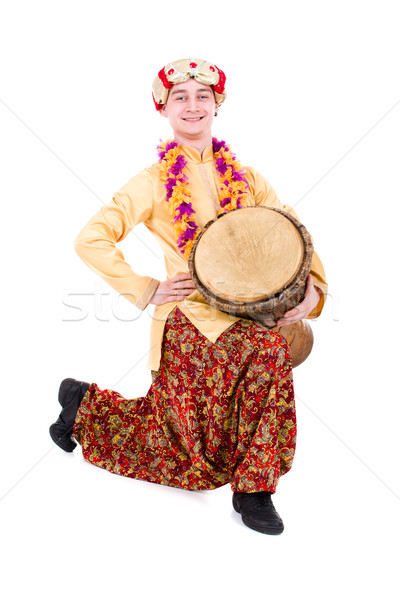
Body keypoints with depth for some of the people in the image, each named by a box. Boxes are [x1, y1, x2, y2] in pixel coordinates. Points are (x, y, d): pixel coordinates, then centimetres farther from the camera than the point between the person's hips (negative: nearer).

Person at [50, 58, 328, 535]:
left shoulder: (244, 178, 9)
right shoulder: (153, 182, -4)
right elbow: (90, 241, -8)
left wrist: (310, 288, -11)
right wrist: (146, 290, -11)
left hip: (247, 313, 5)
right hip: (189, 317, -4)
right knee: (267, 351, -26)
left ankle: (87, 405, 24)